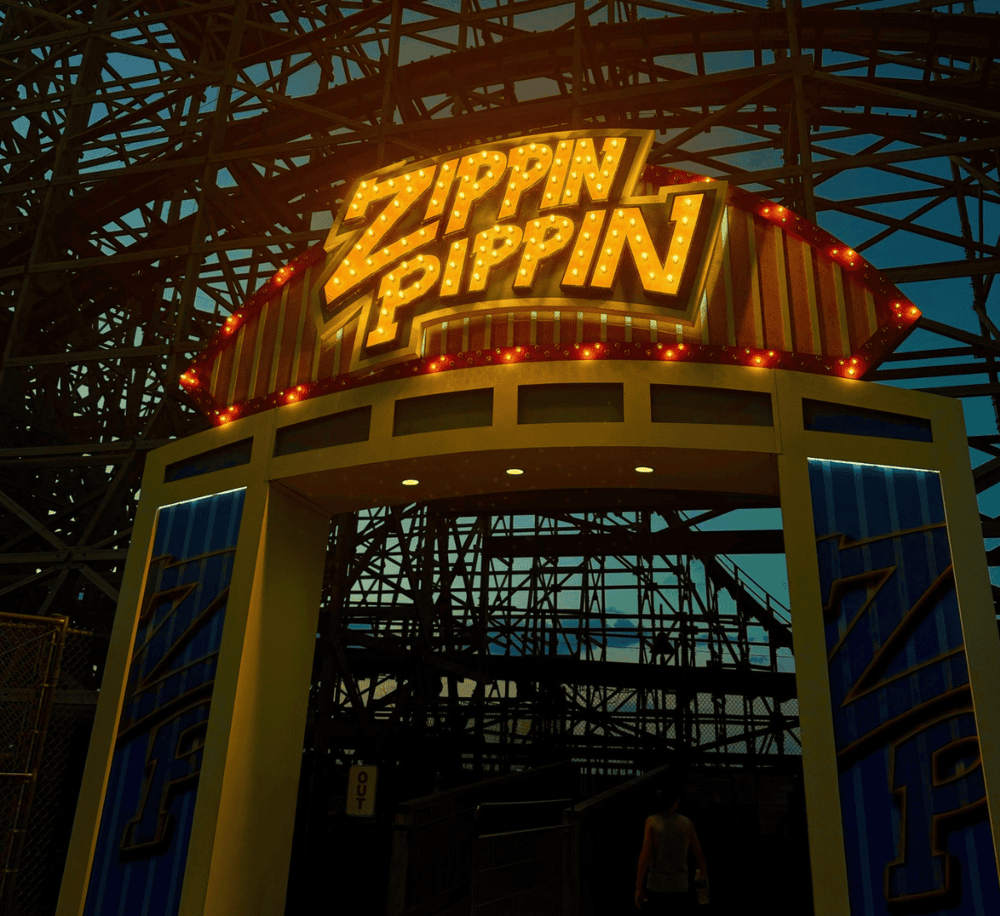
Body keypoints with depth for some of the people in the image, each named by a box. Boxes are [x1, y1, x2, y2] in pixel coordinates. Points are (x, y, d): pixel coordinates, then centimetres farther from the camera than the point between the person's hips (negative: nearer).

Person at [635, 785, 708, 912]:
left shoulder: (652, 821, -8)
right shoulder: (687, 823, -1)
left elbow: (645, 856, -13)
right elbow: (699, 854, 10)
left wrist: (638, 888, -8)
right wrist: (704, 875, 28)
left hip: (656, 887, 0)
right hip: (679, 888, 0)